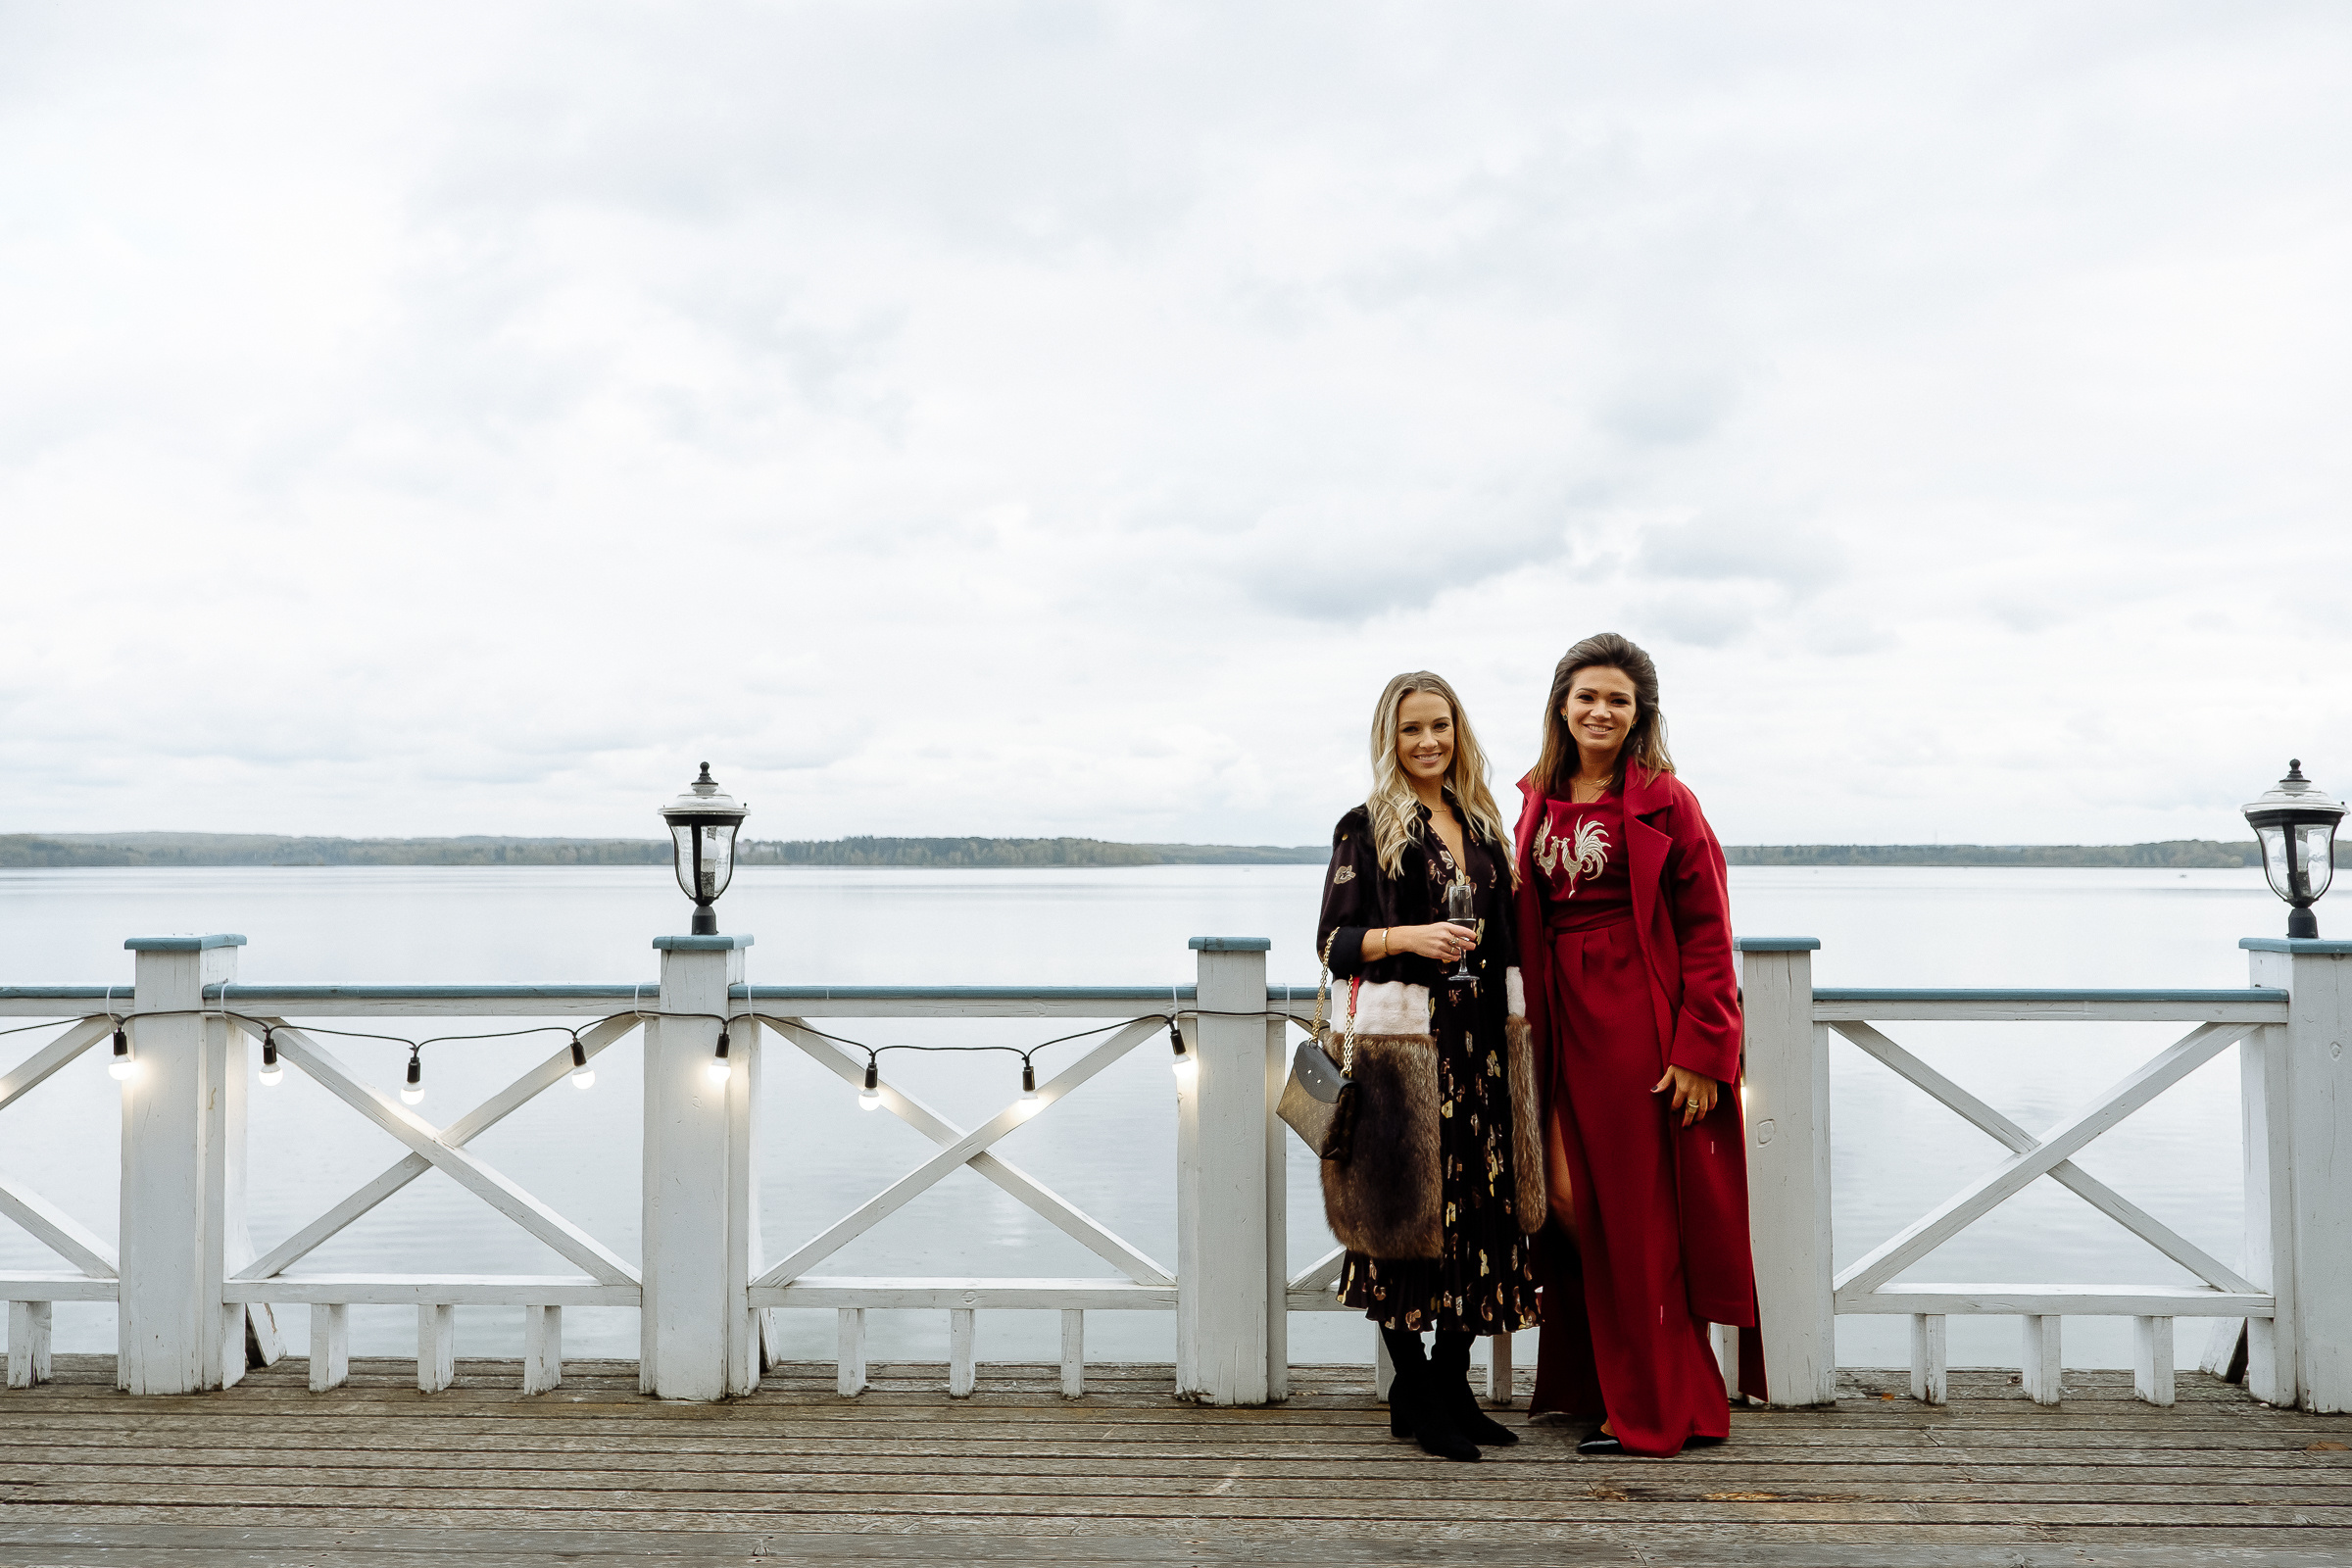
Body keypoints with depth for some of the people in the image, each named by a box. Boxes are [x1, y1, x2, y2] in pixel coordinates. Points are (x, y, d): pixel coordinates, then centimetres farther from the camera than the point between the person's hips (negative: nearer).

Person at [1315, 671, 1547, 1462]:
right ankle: (1412, 1393, 11)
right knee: (1410, 1210, -2)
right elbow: (1333, 940, -6)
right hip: (1401, 1041, -5)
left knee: (1484, 1207, 5)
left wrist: (1522, 1027, 16)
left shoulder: (1481, 823, 14)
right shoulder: (1367, 827, -2)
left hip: (1485, 1039, 5)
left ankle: (1452, 1383, 17)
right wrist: (1409, 937, -21)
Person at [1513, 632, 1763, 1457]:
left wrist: (1699, 1050, -14)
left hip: (1643, 1024, -5)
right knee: (1581, 1210, 11)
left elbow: (1707, 932, -8)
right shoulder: (1539, 801, 11)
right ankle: (1597, 1385, 25)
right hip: (1564, 1025, 6)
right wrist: (1531, 1026, 8)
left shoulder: (1665, 801, -5)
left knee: (1641, 1214, 1)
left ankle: (1653, 1410, 13)